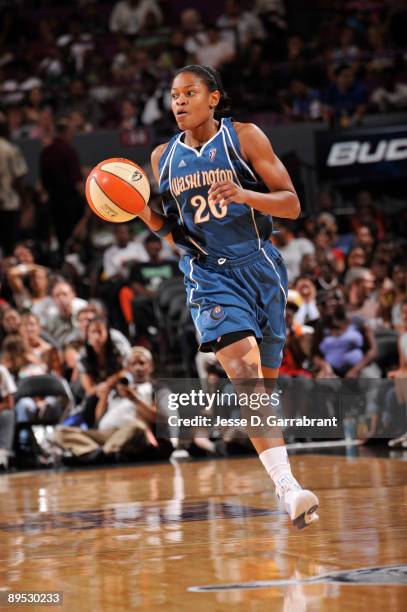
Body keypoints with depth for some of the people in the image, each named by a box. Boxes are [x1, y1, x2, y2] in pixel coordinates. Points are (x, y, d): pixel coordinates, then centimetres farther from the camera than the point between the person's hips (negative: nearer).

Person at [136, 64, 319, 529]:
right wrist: (143, 212, -2)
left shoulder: (245, 138, 0)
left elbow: (291, 205, -3)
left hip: (260, 268, 0)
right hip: (208, 276, 0)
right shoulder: (163, 157, 10)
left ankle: (285, 486, 29)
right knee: (243, 370, -22)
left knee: (265, 381, 7)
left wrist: (245, 195, -20)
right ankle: (287, 488, -32)